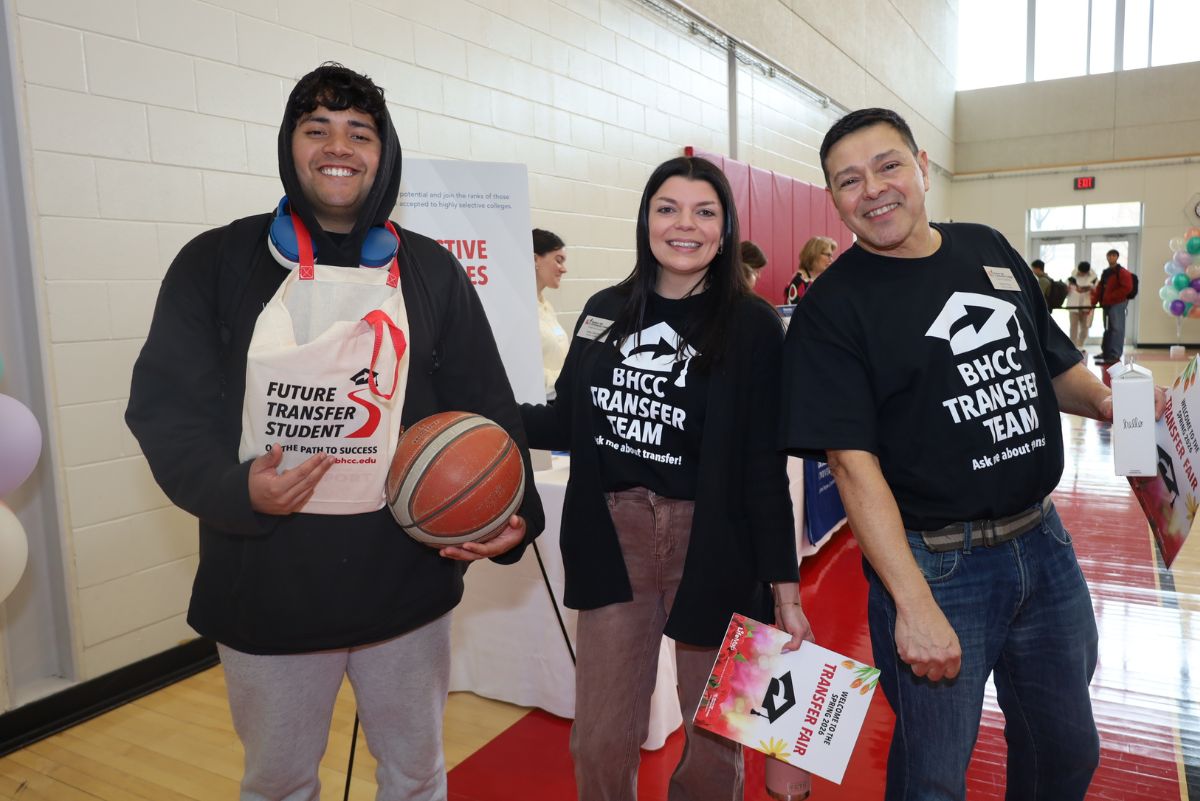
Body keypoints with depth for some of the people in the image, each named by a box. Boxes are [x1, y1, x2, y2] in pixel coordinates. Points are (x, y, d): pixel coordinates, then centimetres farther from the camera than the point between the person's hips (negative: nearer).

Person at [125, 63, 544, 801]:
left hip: (410, 581, 1)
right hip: (266, 588, 0)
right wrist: (235, 489, -22)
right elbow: (165, 405, -4)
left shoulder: (434, 272, 3)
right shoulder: (216, 263, -1)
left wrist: (513, 513, -13)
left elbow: (486, 406, 1)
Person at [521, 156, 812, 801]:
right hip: (613, 539, 3)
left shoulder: (751, 325, -5)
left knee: (714, 735, 14)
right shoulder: (605, 311, 6)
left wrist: (784, 584, -7)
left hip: (712, 545, -2)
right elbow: (570, 422, 10)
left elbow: (764, 464, -6)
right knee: (601, 741, 9)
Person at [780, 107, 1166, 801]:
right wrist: (914, 603, -24)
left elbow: (1055, 367, 18)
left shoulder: (989, 250, 6)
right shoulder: (833, 308, -13)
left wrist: (1106, 400, -3)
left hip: (1043, 540, 6)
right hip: (933, 562, -6)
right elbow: (853, 461, -19)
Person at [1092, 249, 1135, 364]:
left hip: (1117, 304, -9)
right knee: (1108, 329, 15)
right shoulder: (1105, 272, 18)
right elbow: (1099, 289, 18)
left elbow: (1127, 288, -18)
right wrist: (1093, 302, 8)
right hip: (1106, 305, 9)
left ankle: (1115, 355, -15)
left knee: (1116, 329, -11)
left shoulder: (1122, 272, -7)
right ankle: (1106, 352, 24)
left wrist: (1111, 297, -17)